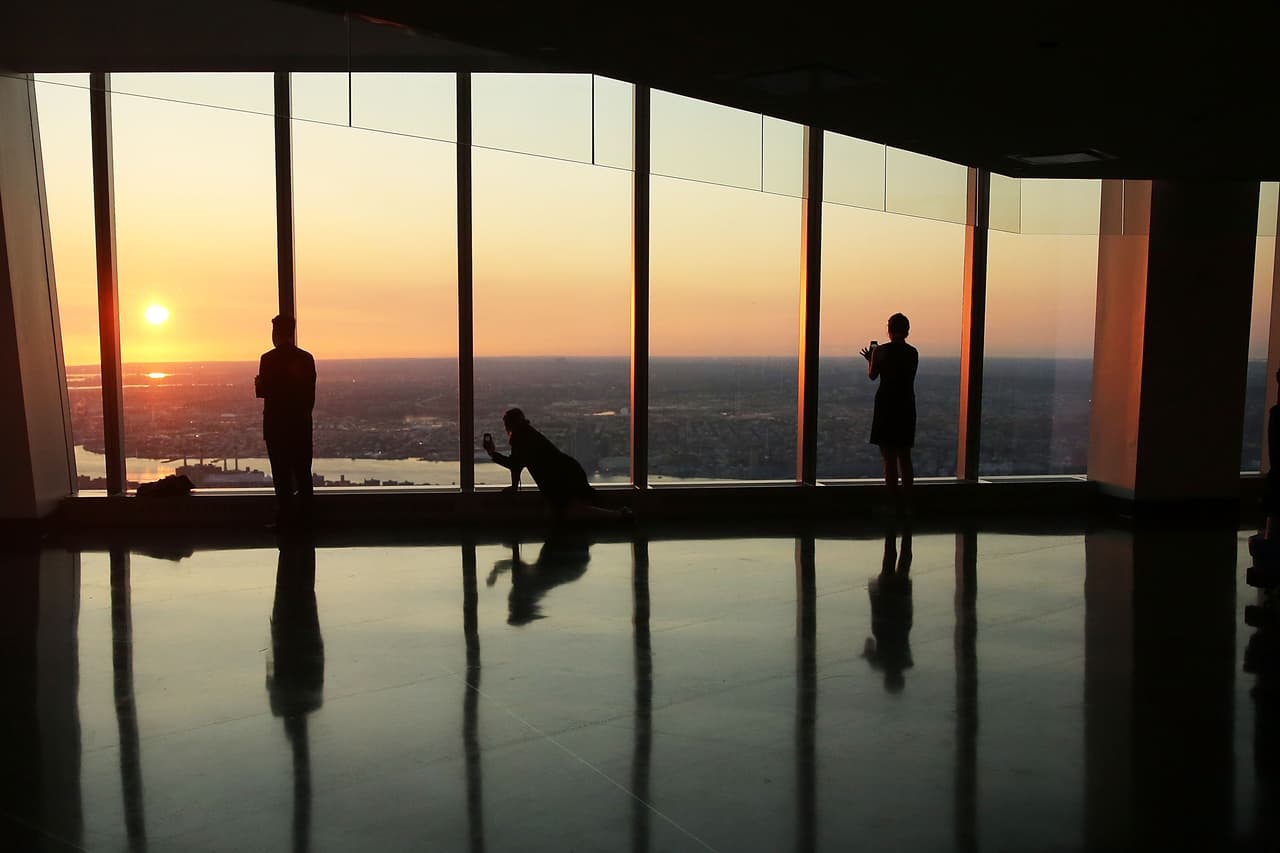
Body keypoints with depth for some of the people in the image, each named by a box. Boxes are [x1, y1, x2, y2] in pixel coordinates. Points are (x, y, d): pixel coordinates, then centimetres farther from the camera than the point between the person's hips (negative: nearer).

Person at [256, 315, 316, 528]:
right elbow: (311, 393, 4)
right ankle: (304, 516, 15)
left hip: (276, 424, -4)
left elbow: (263, 391, -10)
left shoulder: (269, 359, -11)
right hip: (301, 424, 4)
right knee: (303, 474, 11)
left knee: (282, 475, 1)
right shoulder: (306, 358, 1)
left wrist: (258, 384, 12)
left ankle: (286, 517, 3)